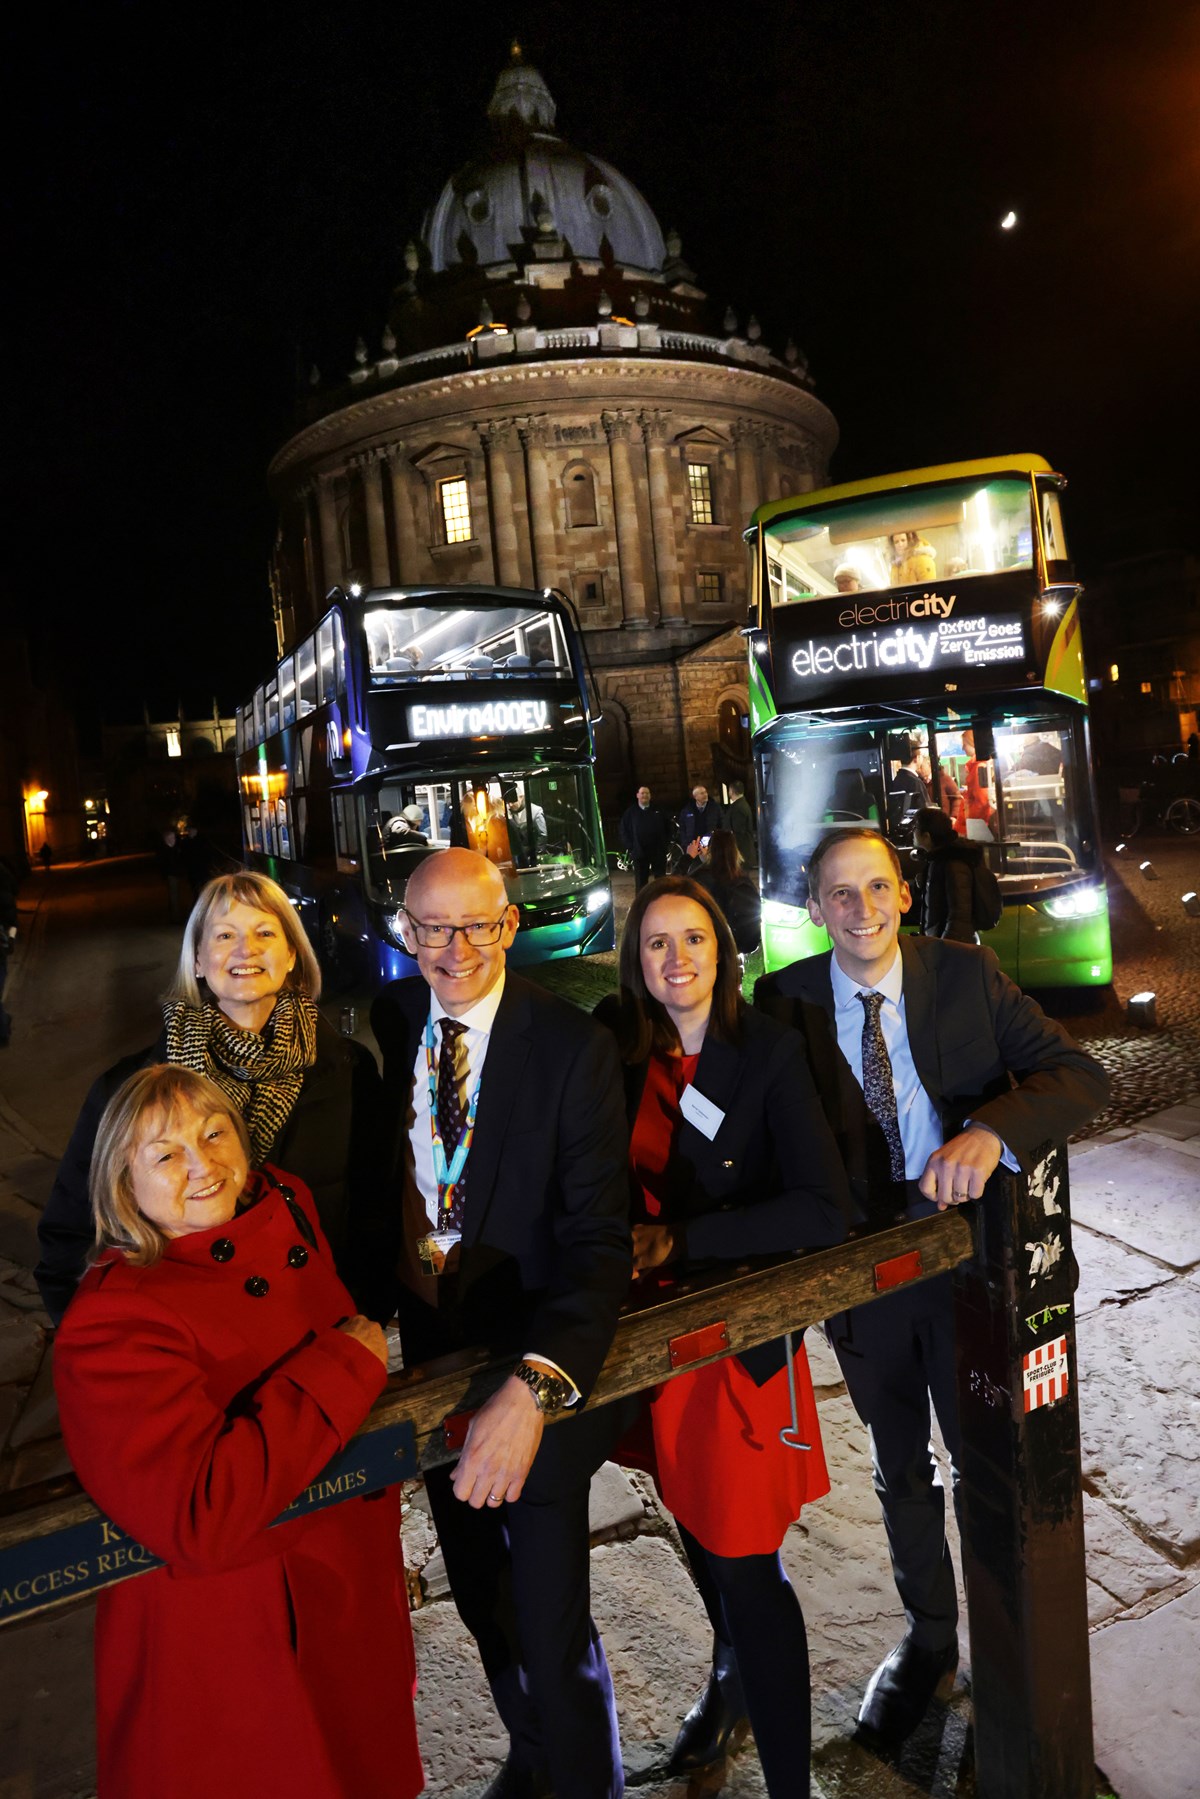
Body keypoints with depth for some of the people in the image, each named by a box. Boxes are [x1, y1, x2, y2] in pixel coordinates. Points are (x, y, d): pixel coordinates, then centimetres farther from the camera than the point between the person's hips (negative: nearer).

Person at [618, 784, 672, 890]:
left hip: (658, 851, 2)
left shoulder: (658, 811, 9)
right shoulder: (630, 812, 4)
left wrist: (665, 843, 2)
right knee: (641, 882, 4)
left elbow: (667, 827, 13)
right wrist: (629, 847, -3)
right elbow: (622, 830, 4)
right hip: (639, 852, -1)